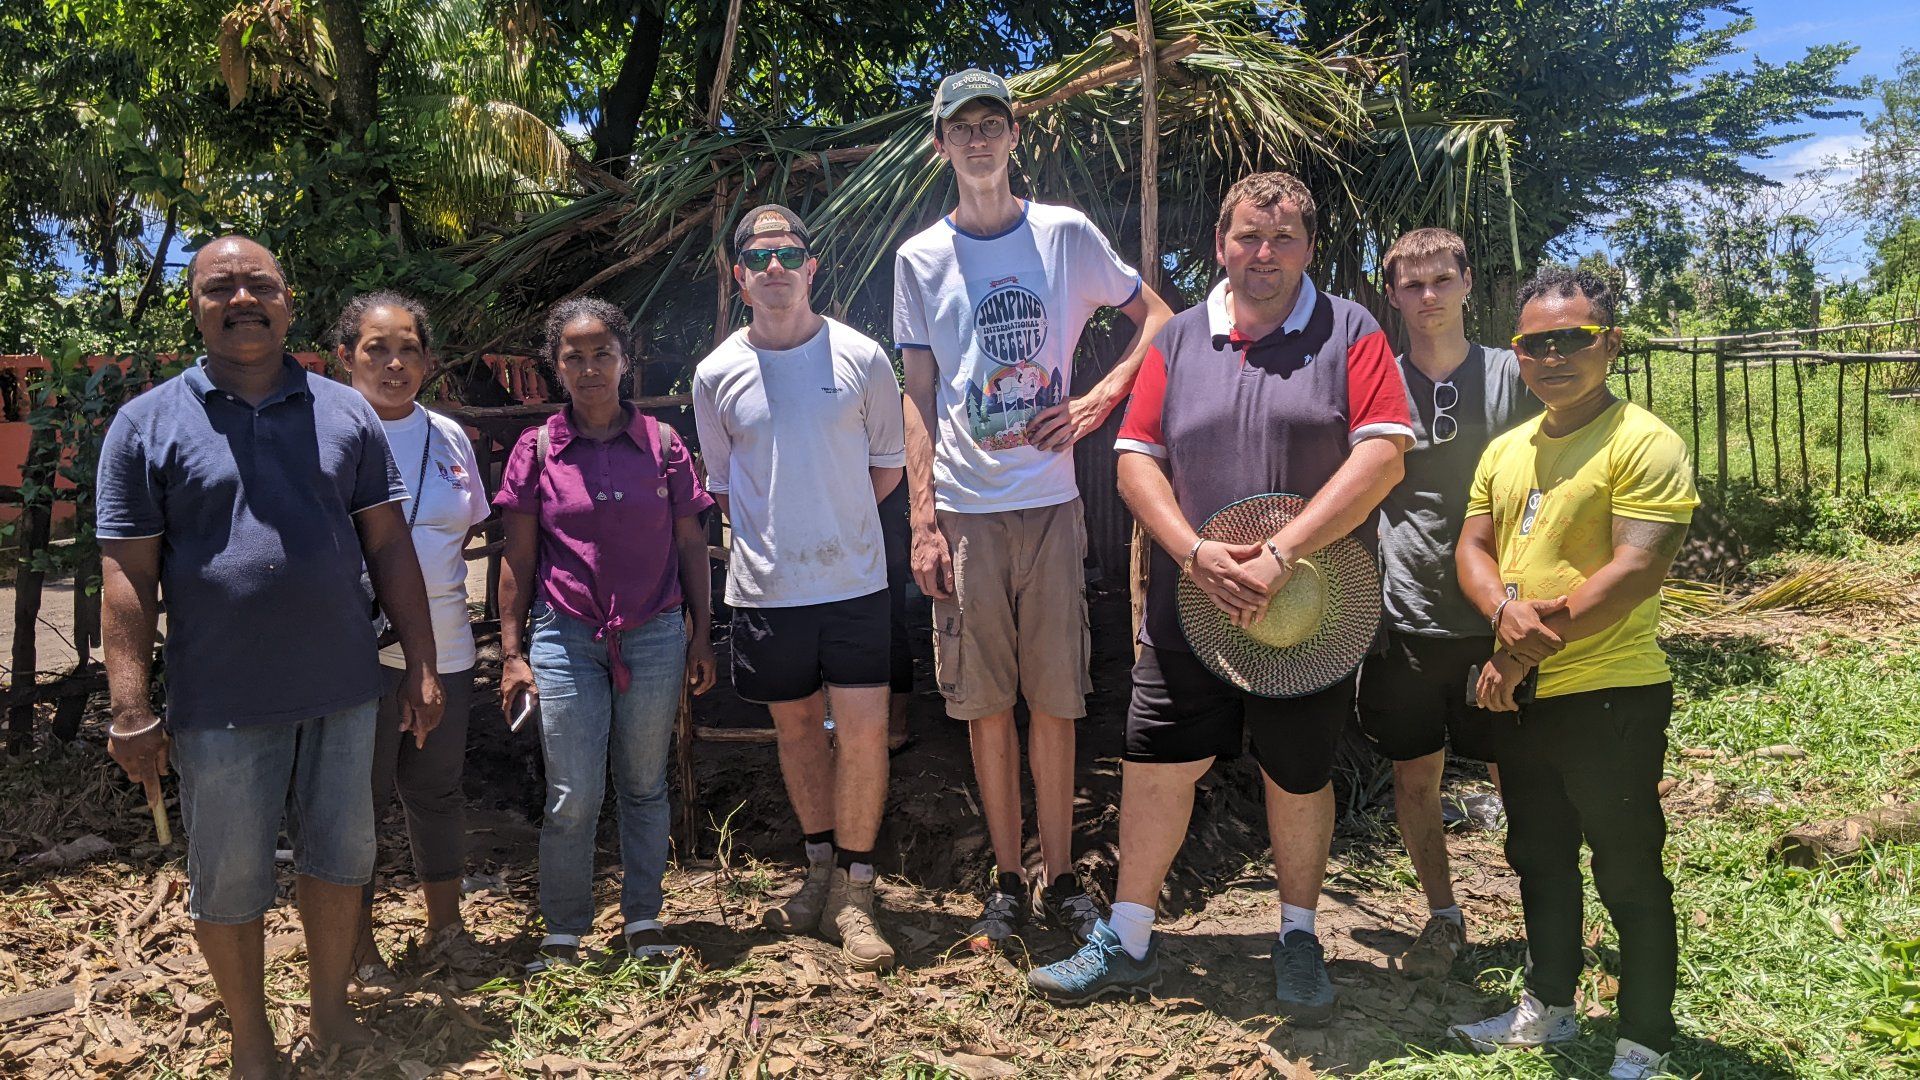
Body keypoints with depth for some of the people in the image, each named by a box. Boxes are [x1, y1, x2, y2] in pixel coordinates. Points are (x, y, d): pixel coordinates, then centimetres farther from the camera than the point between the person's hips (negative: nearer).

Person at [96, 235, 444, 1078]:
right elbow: (127, 576, -5)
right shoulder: (147, 425, -2)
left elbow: (388, 546, 6)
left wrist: (422, 664, 3)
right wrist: (130, 711, -10)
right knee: (229, 883, 10)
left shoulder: (345, 414, 4)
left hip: (342, 690, 3)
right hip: (221, 702, -2)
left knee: (341, 857, 15)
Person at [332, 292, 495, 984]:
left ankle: (445, 925, 32)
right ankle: (358, 945, 21)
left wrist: (441, 586, 7)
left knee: (438, 789, 16)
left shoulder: (448, 437, 9)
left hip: (443, 647, 5)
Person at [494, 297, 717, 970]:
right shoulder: (537, 449, 1)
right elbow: (517, 557, 4)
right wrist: (511, 653, 1)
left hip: (656, 636, 1)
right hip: (566, 639, -1)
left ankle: (643, 922, 25)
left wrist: (701, 635, 6)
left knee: (644, 786, 11)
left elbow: (691, 546, 7)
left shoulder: (662, 444, 3)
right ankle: (562, 936, 17)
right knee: (573, 797, 1)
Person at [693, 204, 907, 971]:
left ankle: (853, 892, 9)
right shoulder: (716, 374, 1)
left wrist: (833, 524, 6)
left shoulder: (862, 359, -3)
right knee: (795, 726, 13)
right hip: (766, 588, 2)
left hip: (854, 582, -1)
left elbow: (887, 465, 9)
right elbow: (720, 485, 13)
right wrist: (772, 534, 6)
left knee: (864, 729, -6)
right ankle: (822, 871, 30)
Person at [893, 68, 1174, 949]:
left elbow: (1158, 319, 11)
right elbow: (918, 398, 6)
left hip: (1050, 503, -1)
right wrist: (922, 522, -2)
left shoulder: (1068, 235, 5)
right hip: (964, 511, 1)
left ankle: (1061, 877, 17)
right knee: (986, 706, 5)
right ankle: (1006, 881, 18)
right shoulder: (920, 259, 8)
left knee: (1053, 702, 3)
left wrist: (1098, 401, -6)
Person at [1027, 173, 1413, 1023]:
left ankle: (1297, 939, 33)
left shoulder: (1349, 333, -2)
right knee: (1155, 765, 6)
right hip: (1190, 606, 2)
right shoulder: (1180, 339, 7)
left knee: (1298, 777, 12)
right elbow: (1137, 459, 2)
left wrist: (1281, 554, -19)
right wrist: (1196, 554, -13)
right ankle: (1128, 942, 22)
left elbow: (1381, 456, -12)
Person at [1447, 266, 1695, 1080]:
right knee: (1539, 858, 20)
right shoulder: (1506, 450, 10)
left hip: (1610, 697, -7)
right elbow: (1473, 547, 10)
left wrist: (1524, 653, -19)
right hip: (1520, 698, 8)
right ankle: (1548, 1009, 37)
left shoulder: (1643, 443, -14)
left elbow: (1636, 571, -22)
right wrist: (1504, 610, -13)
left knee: (1628, 876, 5)